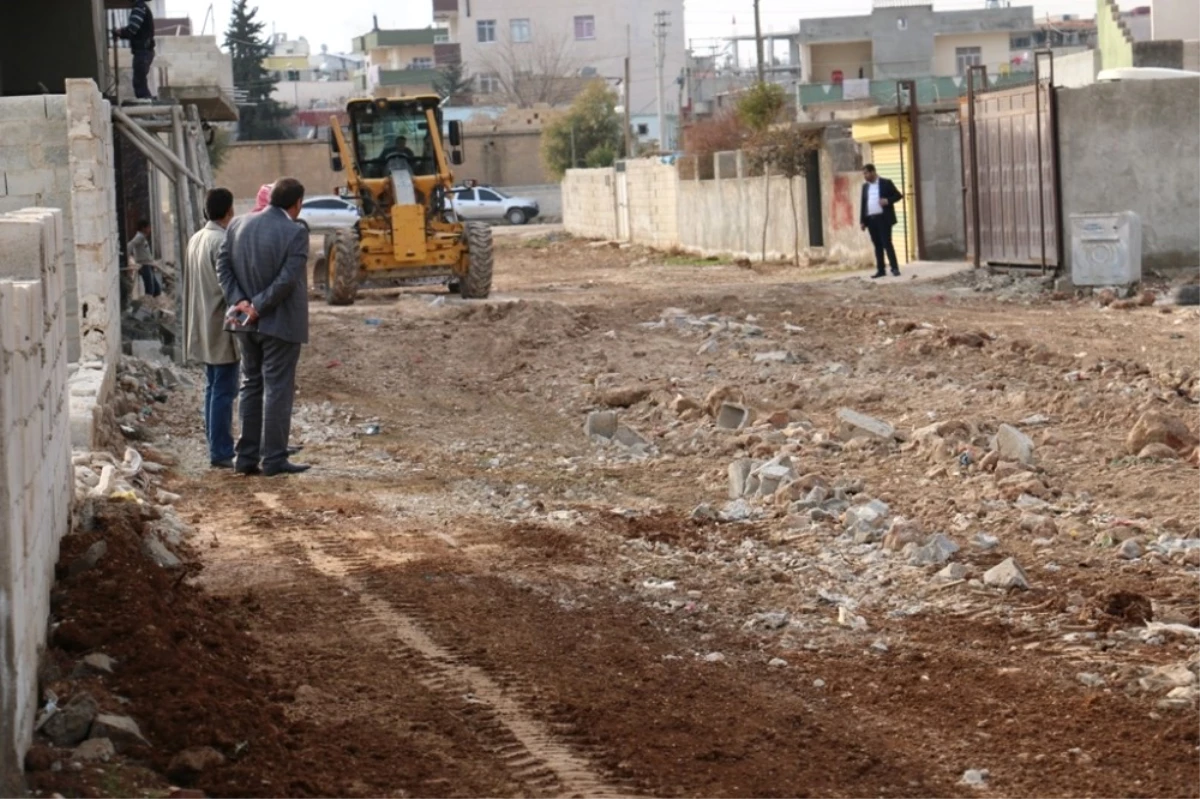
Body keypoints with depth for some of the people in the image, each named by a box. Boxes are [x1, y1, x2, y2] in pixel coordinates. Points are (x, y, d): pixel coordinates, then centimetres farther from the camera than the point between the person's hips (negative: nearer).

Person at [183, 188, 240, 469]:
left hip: (204, 328, 9)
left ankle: (216, 446, 19)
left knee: (213, 388, 15)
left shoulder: (196, 240, 10)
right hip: (222, 327, -9)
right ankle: (221, 452, -5)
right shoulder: (222, 242, -17)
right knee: (224, 390, -6)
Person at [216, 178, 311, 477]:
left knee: (251, 385, 14)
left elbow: (223, 265, 1)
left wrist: (239, 301, -5)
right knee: (277, 388, 0)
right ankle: (273, 458, 0)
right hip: (281, 323, -6)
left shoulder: (239, 224, 3)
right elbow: (288, 278, -20)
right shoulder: (295, 233, -14)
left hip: (247, 323, 6)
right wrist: (259, 307, -14)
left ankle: (247, 456, 15)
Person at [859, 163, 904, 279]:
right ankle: (880, 270, 7)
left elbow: (898, 196, 0)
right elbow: (863, 203, 14)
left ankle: (895, 268, -6)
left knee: (887, 243, -10)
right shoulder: (865, 186, 14)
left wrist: (888, 201, -18)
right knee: (877, 245, 6)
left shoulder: (886, 183, 0)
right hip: (871, 219, 5)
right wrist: (863, 221, 9)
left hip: (883, 218, -5)